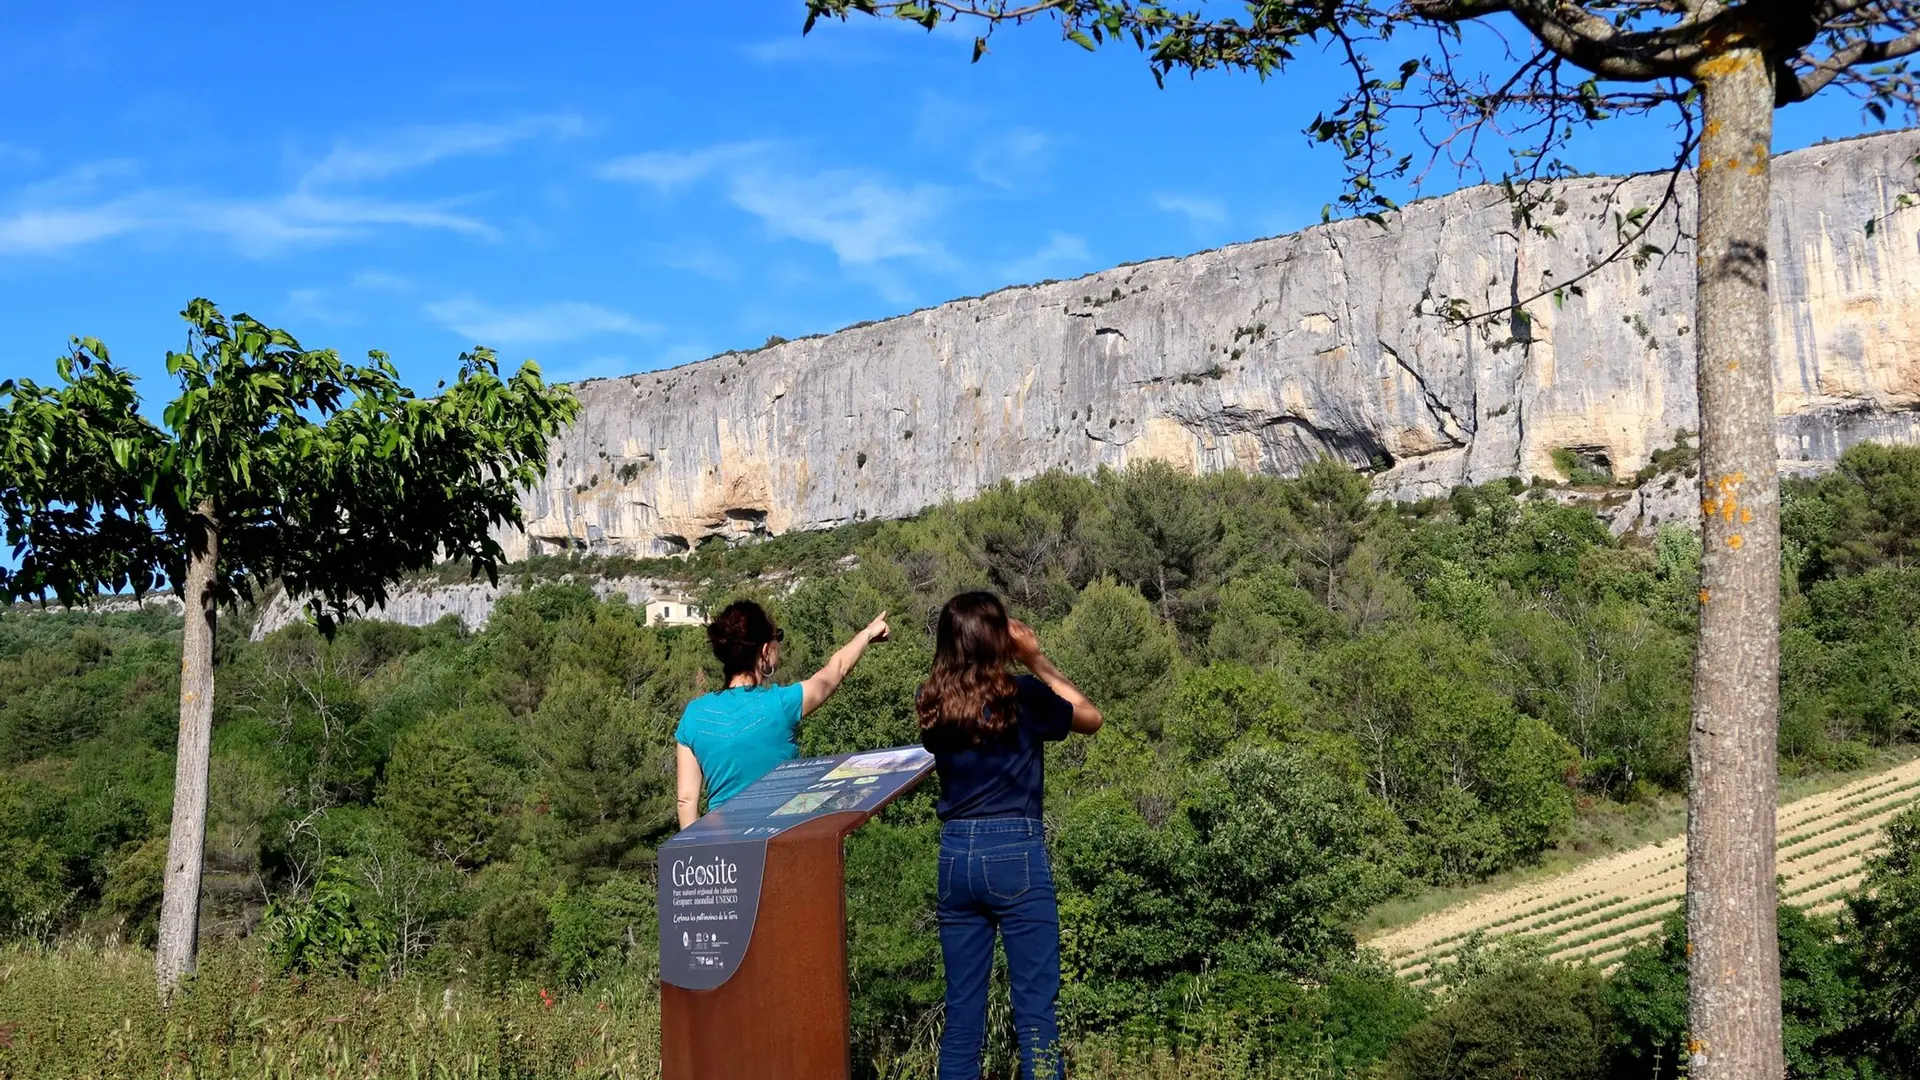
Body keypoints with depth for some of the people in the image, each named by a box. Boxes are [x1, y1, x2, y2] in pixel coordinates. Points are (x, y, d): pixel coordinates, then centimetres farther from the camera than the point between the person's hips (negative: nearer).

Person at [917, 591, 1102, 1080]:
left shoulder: (933, 705, 2)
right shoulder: (1020, 694, -9)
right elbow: (1090, 718, 7)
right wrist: (1036, 660, 7)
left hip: (955, 856, 5)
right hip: (1015, 854, -4)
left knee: (962, 1002, 10)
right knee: (1035, 1001, 2)